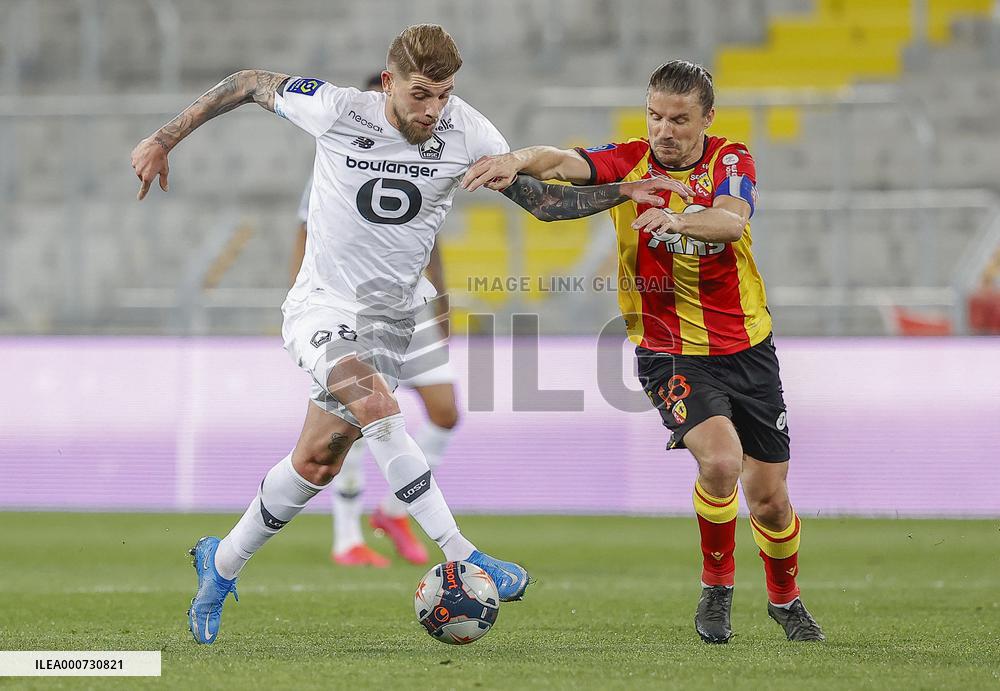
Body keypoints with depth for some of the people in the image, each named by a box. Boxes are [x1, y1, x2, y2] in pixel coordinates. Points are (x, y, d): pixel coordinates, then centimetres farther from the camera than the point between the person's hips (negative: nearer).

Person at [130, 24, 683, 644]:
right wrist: (163, 142, 1)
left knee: (316, 464, 7)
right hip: (322, 307, -4)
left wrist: (622, 192, -13)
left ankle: (220, 566, 30)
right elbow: (251, 84, -2)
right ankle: (462, 558, -34)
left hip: (388, 319, 4)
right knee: (375, 402, -32)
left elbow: (543, 198, 1)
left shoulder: (467, 132, -10)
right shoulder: (338, 111, -17)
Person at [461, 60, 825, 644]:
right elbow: (567, 162, -25)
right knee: (720, 460, -27)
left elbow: (732, 222, -24)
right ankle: (717, 585, -2)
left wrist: (674, 218, -43)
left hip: (748, 348, 2)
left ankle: (785, 596, 37)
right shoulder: (629, 162, -5)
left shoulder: (731, 159, -3)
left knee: (769, 499, 7)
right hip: (670, 350, -2)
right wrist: (519, 160, -47)